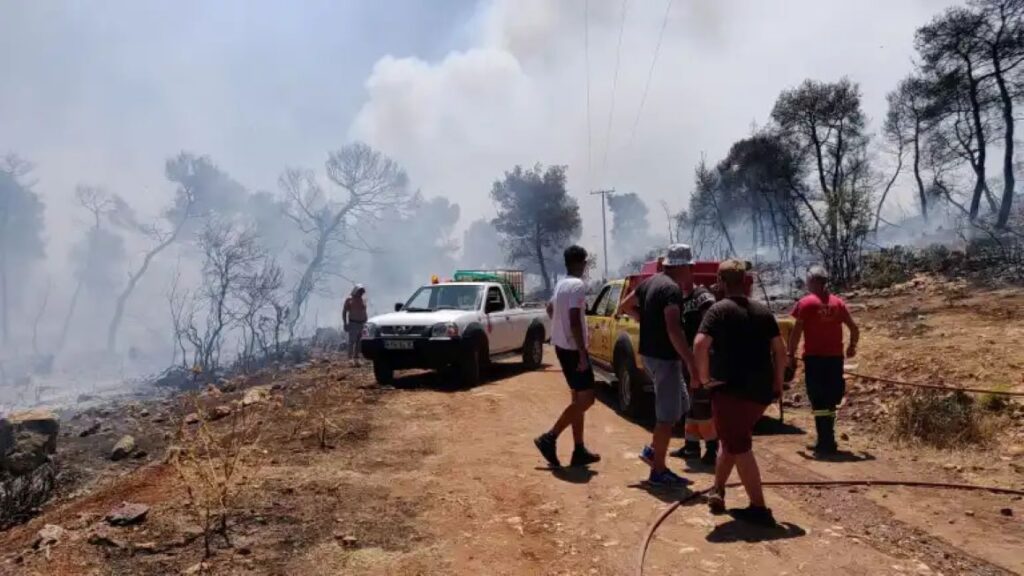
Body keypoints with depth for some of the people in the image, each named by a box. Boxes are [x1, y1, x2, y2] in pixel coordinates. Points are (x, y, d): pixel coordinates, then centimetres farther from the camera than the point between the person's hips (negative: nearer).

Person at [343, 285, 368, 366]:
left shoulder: (363, 300, 15)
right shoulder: (349, 299, 1)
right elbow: (344, 312, 0)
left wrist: (365, 322, 14)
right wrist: (345, 324, -8)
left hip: (362, 323, 5)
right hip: (353, 323, -5)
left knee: (359, 343, 4)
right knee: (352, 341, -11)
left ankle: (356, 359, 8)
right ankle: (350, 359, -14)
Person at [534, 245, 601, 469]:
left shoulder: (561, 284, 12)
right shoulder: (578, 286, -17)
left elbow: (550, 309, 30)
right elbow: (574, 322, -24)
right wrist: (583, 354, -23)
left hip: (562, 346, 10)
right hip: (573, 348, -10)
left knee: (578, 398, 12)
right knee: (586, 399, -5)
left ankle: (579, 451, 15)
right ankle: (549, 438, -6)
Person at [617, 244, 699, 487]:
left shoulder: (650, 282, 10)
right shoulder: (672, 289, -19)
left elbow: (625, 307, 21)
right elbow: (673, 330, -29)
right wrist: (691, 361, -28)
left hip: (650, 353, 10)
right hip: (664, 357, -9)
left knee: (681, 405, 22)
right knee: (667, 415, 0)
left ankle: (652, 450, 24)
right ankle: (659, 471, 9)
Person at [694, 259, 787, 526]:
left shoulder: (719, 310, -7)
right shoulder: (763, 311, 11)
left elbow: (700, 344, -21)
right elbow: (780, 349, 10)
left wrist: (704, 376, -10)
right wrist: (777, 381, 18)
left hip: (731, 389, -6)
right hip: (760, 390, 7)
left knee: (740, 448, 3)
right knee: (733, 442, 22)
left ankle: (759, 509, 3)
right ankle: (717, 492, 32)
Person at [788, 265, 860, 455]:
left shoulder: (805, 303, -6)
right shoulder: (838, 302, 6)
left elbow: (796, 331, -9)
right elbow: (854, 328, 8)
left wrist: (791, 355, -1)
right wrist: (852, 346, 25)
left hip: (814, 357, -4)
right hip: (835, 357, 4)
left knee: (819, 402, 2)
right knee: (830, 400, 15)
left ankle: (825, 443, 2)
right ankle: (827, 442, 22)